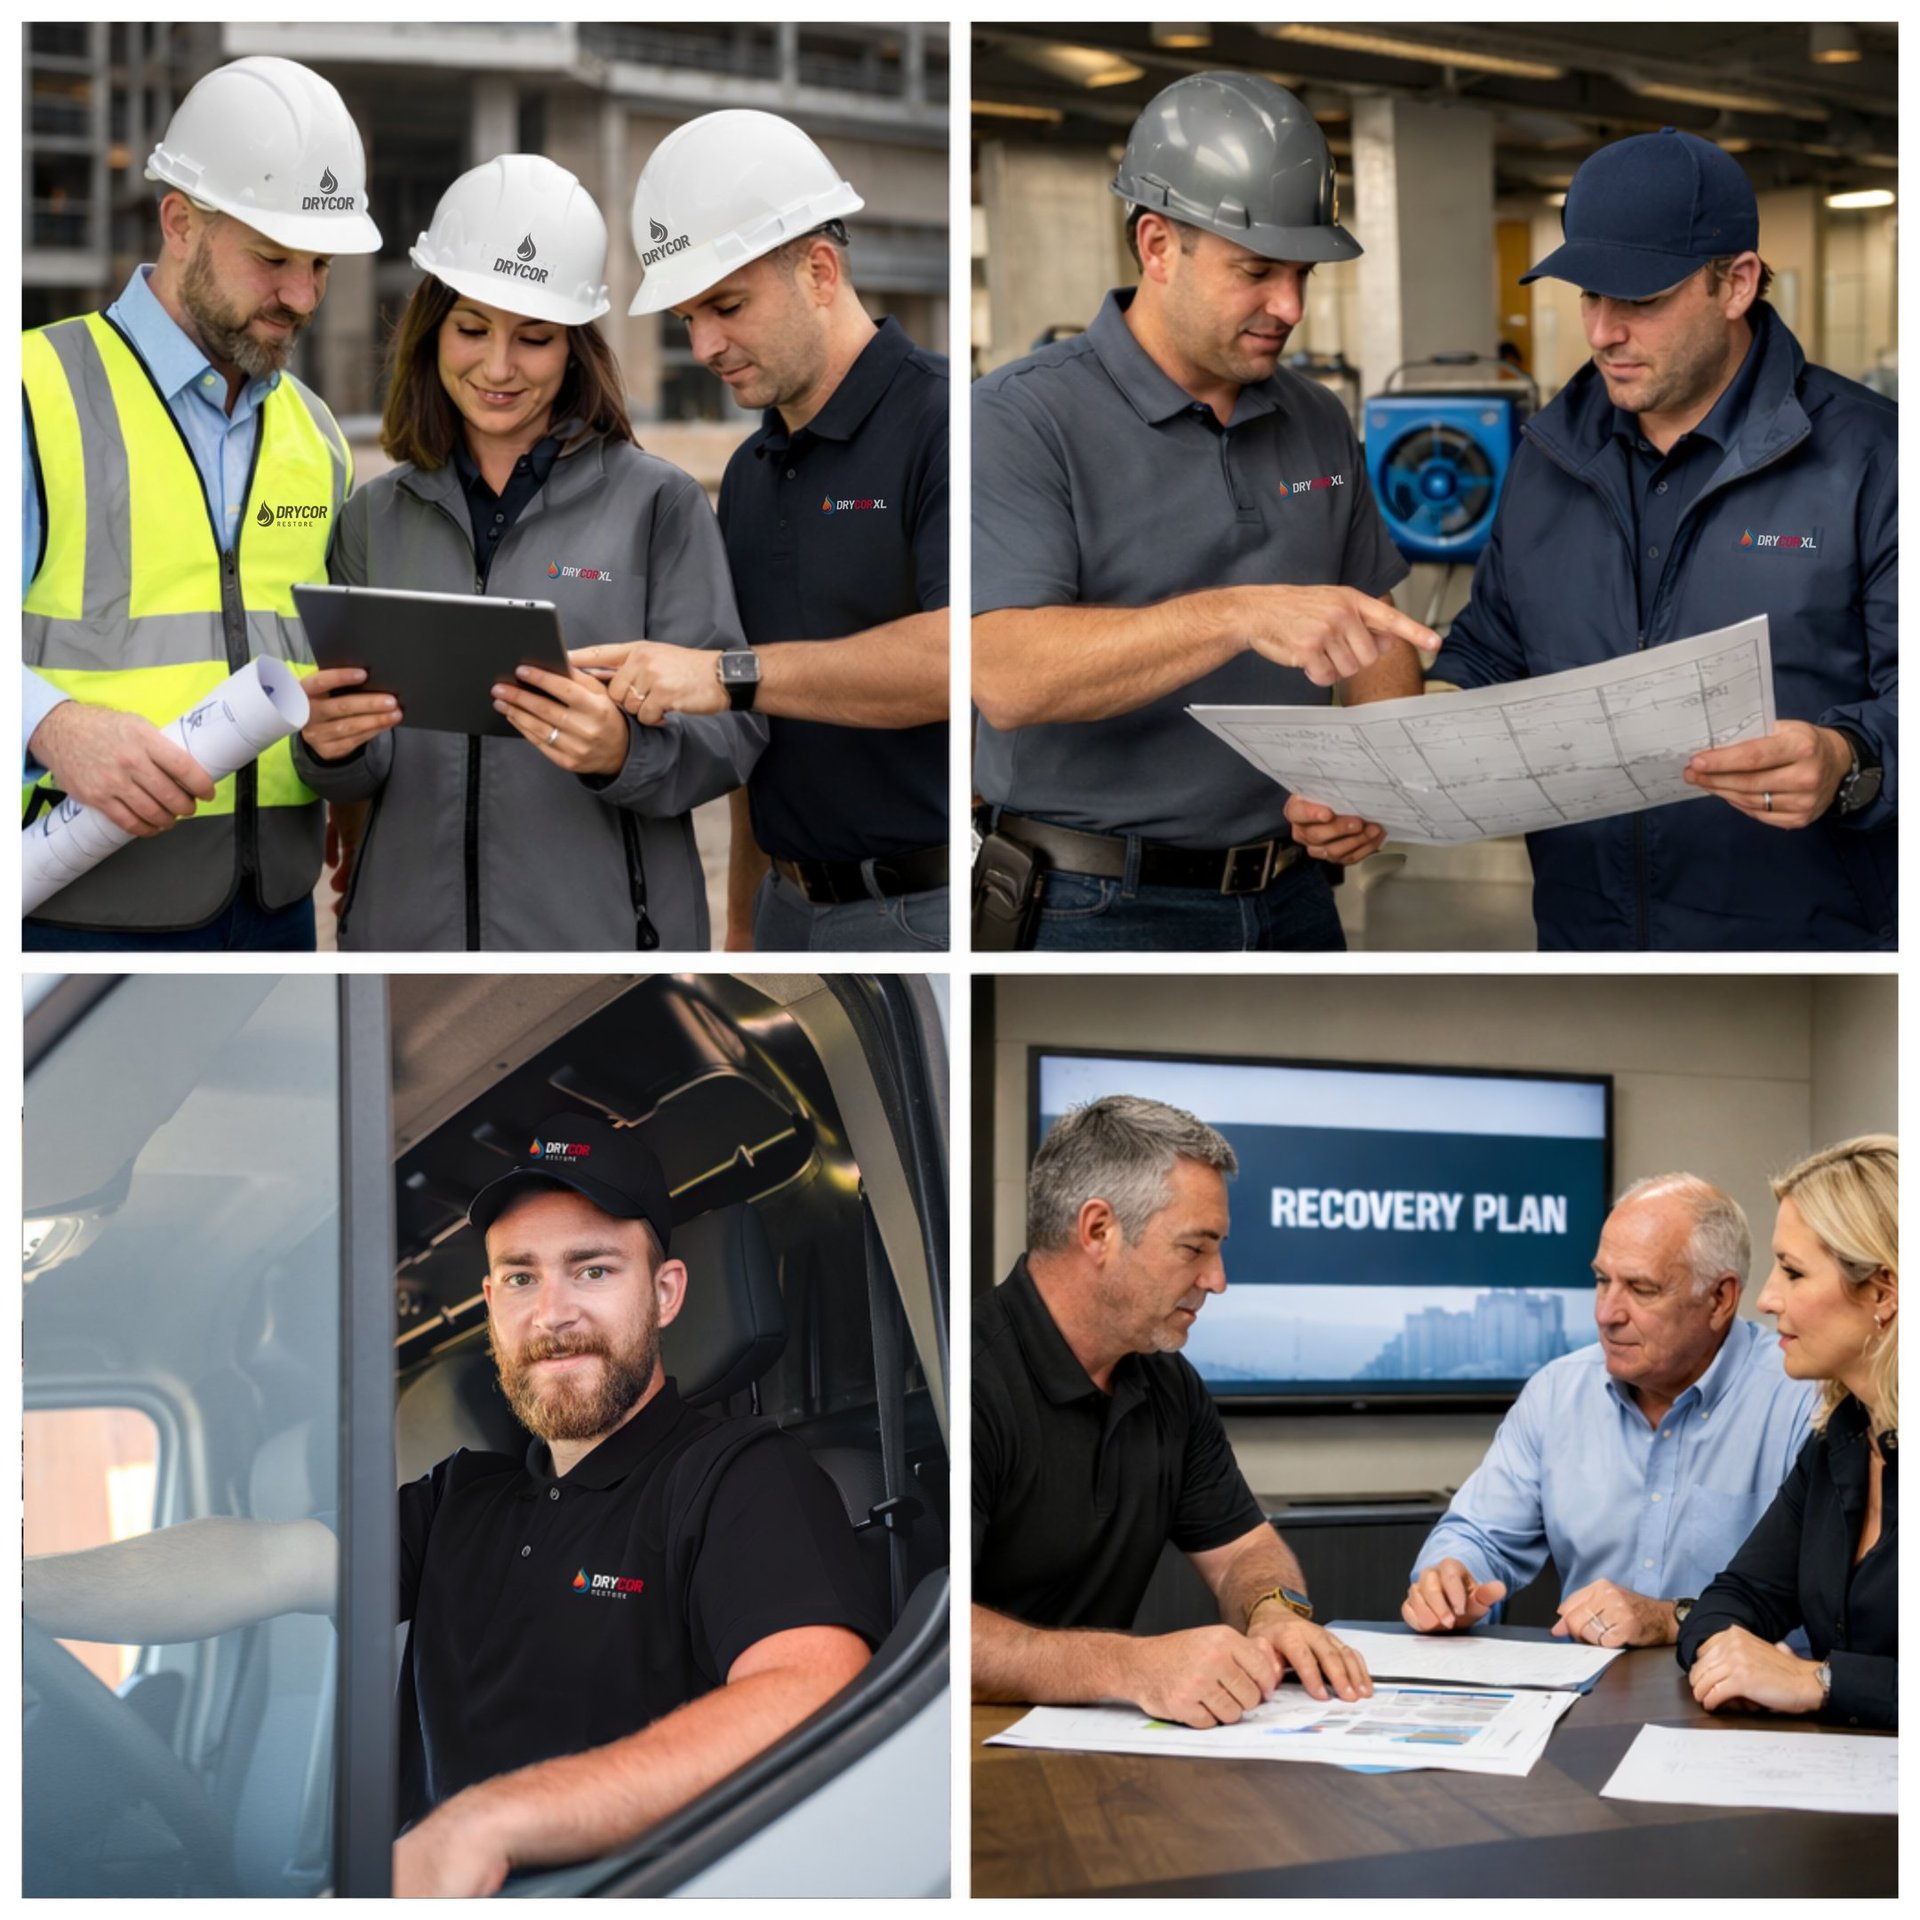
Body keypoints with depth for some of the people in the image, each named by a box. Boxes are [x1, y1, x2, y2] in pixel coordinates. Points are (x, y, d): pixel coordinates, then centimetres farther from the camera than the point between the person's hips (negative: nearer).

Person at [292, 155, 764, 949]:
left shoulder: (659, 504, -3)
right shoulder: (375, 518, 8)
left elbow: (731, 727, -7)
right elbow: (358, 775, 8)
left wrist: (624, 751, -26)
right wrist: (329, 745, -13)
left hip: (601, 938, -3)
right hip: (409, 926, 3)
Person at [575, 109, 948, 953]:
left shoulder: (938, 423, -12)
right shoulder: (749, 474, 15)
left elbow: (955, 656, -27)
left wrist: (728, 676, -27)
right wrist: (744, 923, 18)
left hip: (920, 909, -8)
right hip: (797, 909, 8)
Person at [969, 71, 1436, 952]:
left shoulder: (1319, 423, 9)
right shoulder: (1024, 418, -12)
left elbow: (1375, 624, 18)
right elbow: (1008, 675, -25)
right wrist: (1241, 615, -36)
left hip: (1292, 900, 6)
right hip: (1099, 908, -6)